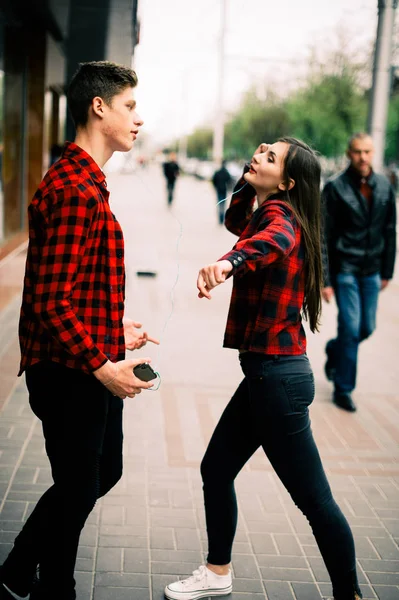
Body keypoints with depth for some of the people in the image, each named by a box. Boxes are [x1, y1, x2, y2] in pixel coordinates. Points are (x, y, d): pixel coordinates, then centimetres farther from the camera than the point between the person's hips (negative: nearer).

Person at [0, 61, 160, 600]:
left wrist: (114, 331, 20)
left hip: (91, 362, 11)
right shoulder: (76, 189, -21)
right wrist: (101, 366, -24)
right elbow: (51, 300, -25)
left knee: (103, 472, 22)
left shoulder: (83, 181, 13)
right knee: (78, 489, 7)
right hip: (71, 373, -11)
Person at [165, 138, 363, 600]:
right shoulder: (267, 212, 12)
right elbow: (236, 223, 34)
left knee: (314, 500, 0)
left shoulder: (280, 212, -15)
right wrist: (249, 181, 15)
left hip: (277, 375, -10)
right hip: (265, 372, 10)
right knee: (215, 469, 18)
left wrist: (227, 262, -60)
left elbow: (275, 240, -39)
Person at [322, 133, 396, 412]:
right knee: (350, 328, -5)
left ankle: (335, 350, 40)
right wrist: (325, 280, -11)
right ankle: (343, 389, 11)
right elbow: (324, 237, -9)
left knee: (367, 328, 9)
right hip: (345, 269, -4)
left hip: (371, 271, 4)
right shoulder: (336, 188, -10)